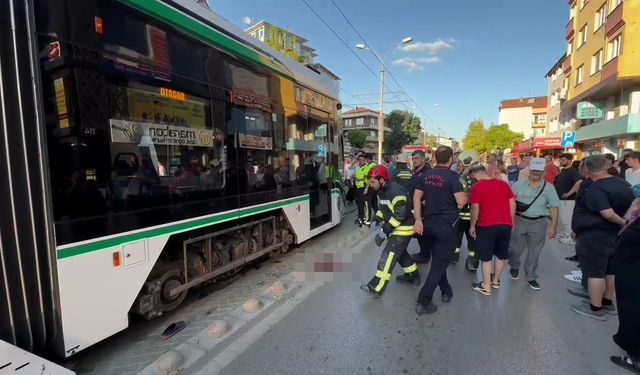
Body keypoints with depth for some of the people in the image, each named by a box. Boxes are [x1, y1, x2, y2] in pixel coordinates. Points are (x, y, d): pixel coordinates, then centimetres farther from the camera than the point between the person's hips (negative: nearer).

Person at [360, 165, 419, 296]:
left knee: (388, 255, -12)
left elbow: (400, 215, -29)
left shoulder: (396, 192, -27)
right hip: (396, 227, 10)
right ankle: (414, 275, 43)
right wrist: (376, 219, 0)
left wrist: (384, 231, -27)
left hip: (403, 229, -10)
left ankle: (377, 287, -10)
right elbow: (385, 207, 17)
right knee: (400, 252, 23)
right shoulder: (383, 191, 5)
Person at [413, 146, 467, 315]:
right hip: (447, 225, -6)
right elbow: (462, 201, -20)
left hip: (429, 224, 6)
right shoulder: (452, 176, -14)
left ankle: (446, 292, 38)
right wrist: (464, 194, 3)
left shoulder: (427, 175, 4)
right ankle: (423, 303, 0)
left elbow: (416, 197, 3)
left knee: (437, 260, 21)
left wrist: (418, 220, 3)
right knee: (440, 263, 2)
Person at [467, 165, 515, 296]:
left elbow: (475, 209, -10)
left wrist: (472, 226, 1)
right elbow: (512, 204, 8)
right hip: (505, 225, 6)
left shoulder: (477, 187, -9)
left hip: (486, 226, -5)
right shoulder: (504, 183, 7)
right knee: (501, 255, 19)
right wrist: (511, 222, 18)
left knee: (486, 257, 6)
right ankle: (495, 280, 36)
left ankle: (486, 287, 14)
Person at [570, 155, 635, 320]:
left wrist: (622, 222, -10)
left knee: (595, 272, 1)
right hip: (614, 234, 9)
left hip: (594, 236, -9)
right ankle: (608, 302, 30)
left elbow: (608, 214, -25)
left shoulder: (596, 188, -20)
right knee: (610, 270, 18)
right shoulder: (622, 183, 7)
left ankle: (595, 308, 10)